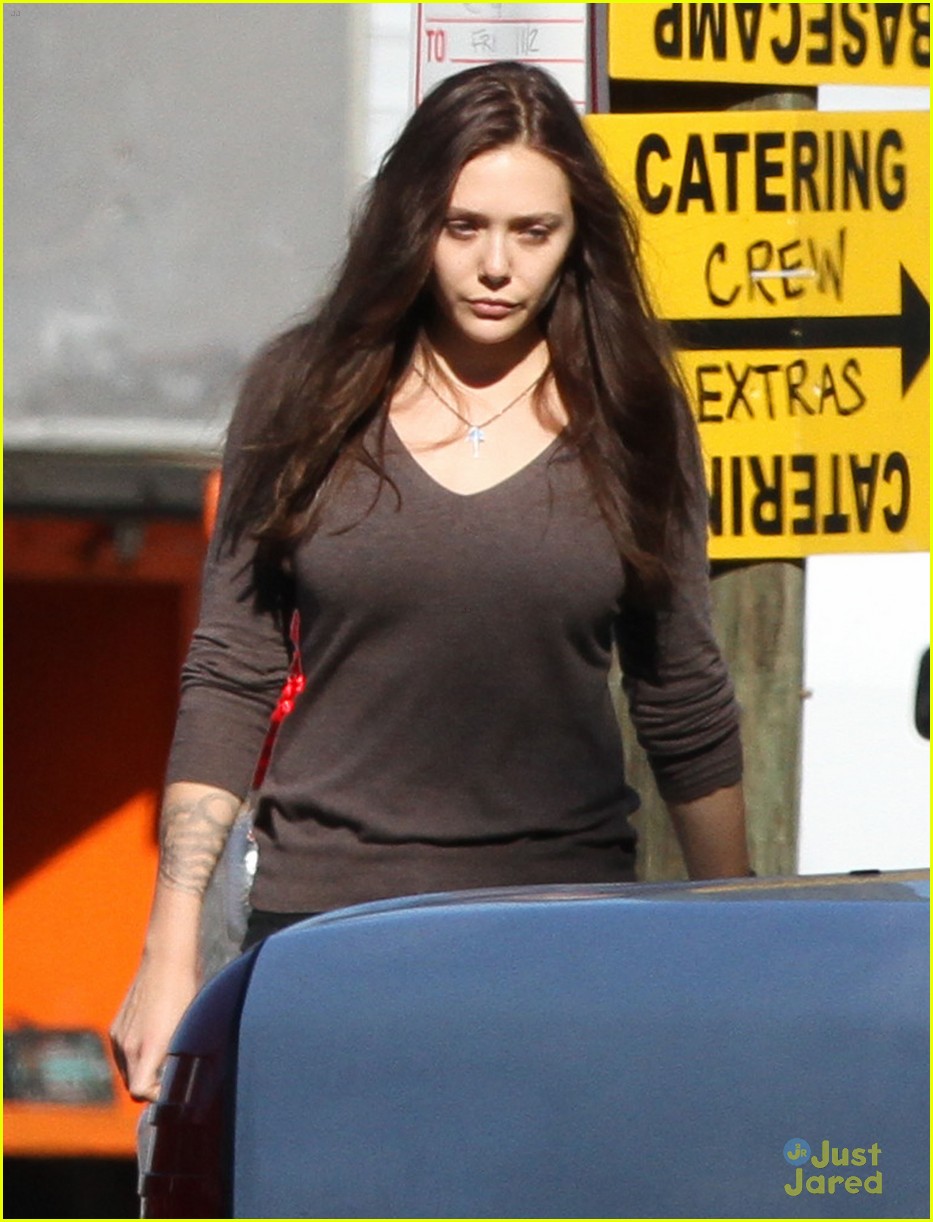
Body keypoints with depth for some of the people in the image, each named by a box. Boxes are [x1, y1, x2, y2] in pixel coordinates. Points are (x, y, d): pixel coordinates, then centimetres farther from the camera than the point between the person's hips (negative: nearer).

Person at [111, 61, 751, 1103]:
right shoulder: (305, 393, 4)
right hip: (326, 912, 0)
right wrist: (170, 954, 0)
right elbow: (228, 677, 5)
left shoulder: (629, 414, 4)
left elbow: (682, 702, 11)